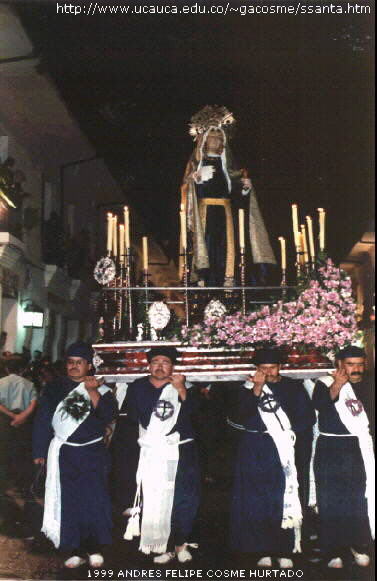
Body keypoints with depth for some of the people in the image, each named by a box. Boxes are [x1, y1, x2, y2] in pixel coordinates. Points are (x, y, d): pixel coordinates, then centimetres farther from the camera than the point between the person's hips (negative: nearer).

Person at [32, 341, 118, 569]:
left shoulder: (101, 389, 3)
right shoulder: (55, 388, 7)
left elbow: (108, 415, -12)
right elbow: (43, 420, 7)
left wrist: (92, 391, -21)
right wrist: (40, 452, 3)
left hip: (92, 455, -1)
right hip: (63, 454, 1)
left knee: (94, 500, -4)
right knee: (67, 503, 3)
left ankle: (94, 549, 11)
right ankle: (76, 550, 14)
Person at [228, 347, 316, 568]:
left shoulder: (294, 388, 10)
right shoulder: (247, 389, 8)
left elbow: (308, 417, 6)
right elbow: (238, 418, -7)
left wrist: (290, 433, -7)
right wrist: (256, 390, -13)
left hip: (286, 451, 0)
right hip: (256, 453, 0)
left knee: (287, 500, -4)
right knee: (258, 502, -1)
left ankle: (285, 551, 3)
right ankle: (263, 551, 7)